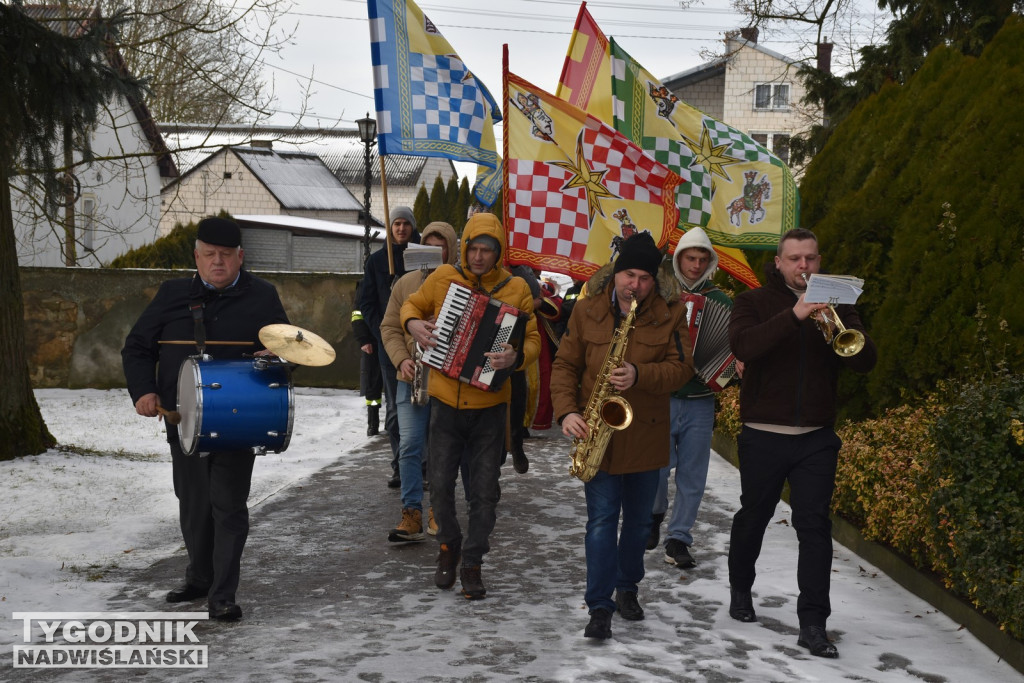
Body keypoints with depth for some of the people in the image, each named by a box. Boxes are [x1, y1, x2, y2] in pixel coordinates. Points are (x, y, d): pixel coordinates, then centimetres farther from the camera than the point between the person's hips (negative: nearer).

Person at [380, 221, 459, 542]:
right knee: (409, 446, -4)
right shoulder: (406, 283, 7)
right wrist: (402, 359, -7)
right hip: (412, 379, 2)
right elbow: (390, 327, 9)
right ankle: (412, 515, 1)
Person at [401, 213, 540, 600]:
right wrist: (413, 323, -7)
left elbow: (533, 340, -4)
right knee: (440, 483, 5)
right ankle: (449, 546, 31)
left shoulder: (516, 289, -3)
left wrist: (516, 357, -27)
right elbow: (413, 304, 16)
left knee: (484, 491, 5)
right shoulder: (442, 278, 0)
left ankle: (472, 565, 20)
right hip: (446, 400, 1)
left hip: (489, 405, -1)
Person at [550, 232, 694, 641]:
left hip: (645, 434, 1)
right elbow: (565, 364, 1)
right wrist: (567, 411, -13)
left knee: (639, 519, 15)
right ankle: (600, 606, 2)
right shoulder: (587, 309, -1)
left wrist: (640, 376, -25)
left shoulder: (670, 313, -2)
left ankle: (627, 588, 35)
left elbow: (681, 367, -8)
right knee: (602, 519, -3)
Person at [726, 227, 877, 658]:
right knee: (753, 517, 13)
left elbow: (867, 361, -3)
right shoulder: (755, 302, 0)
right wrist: (794, 316, -30)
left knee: (815, 525, -3)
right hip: (763, 436, -1)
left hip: (817, 438, 2)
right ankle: (740, 590, 36)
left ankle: (813, 623, 1)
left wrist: (839, 329, -22)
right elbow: (743, 346, -20)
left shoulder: (836, 305, 8)